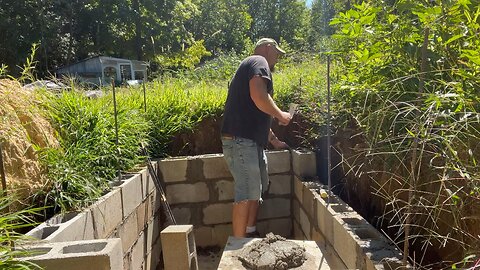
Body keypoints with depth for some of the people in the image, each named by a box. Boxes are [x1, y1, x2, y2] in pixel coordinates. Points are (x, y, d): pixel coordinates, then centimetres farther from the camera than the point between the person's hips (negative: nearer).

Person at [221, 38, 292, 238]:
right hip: (241, 139, -11)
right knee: (246, 193, -9)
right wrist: (280, 115, -7)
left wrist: (275, 141, 37)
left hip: (251, 140, 11)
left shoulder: (250, 65, 28)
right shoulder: (259, 62, -2)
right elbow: (258, 96, -23)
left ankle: (250, 233, 27)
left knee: (257, 188, 18)